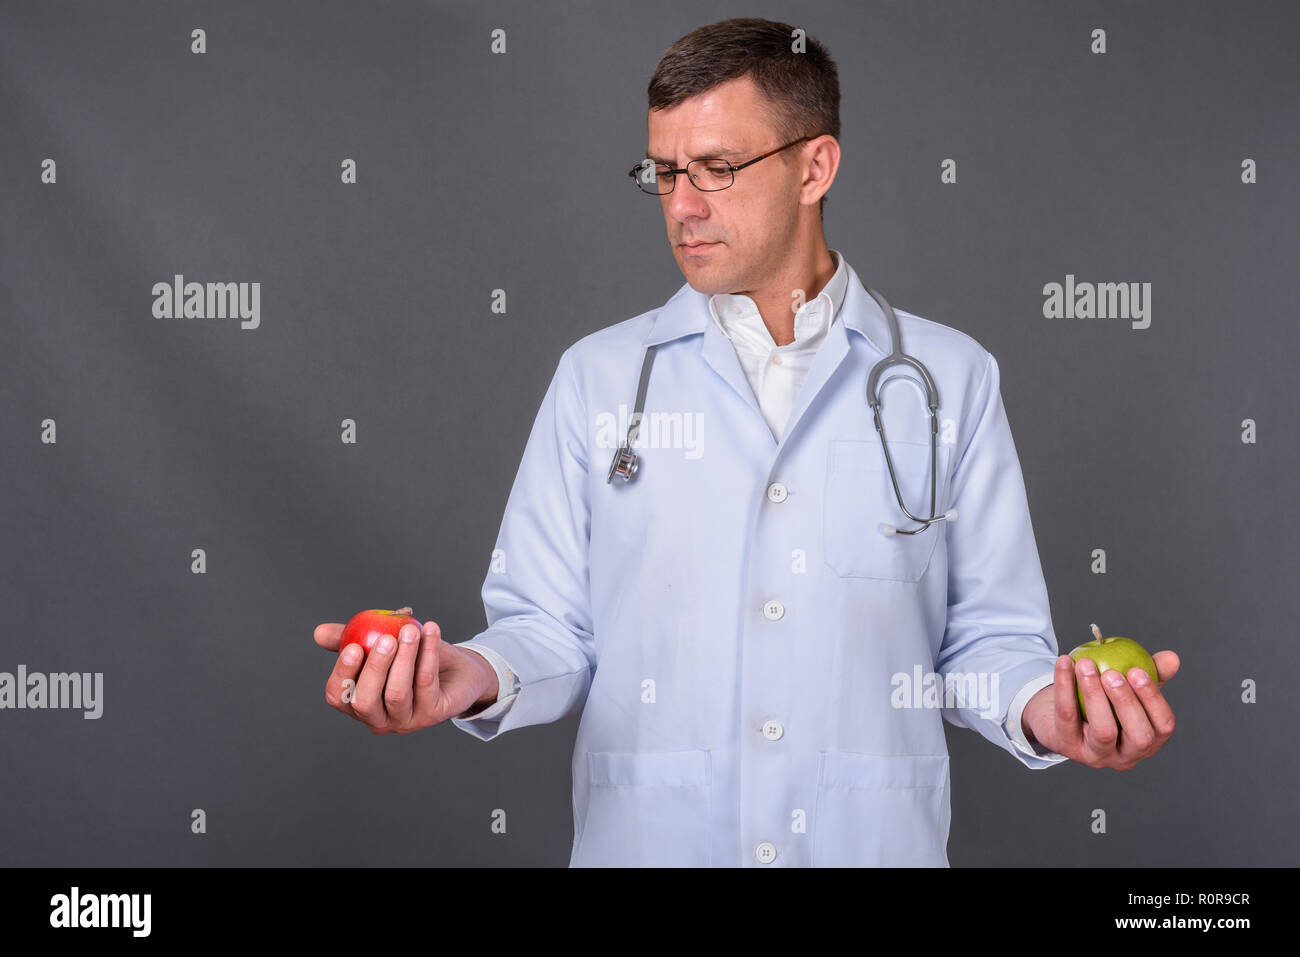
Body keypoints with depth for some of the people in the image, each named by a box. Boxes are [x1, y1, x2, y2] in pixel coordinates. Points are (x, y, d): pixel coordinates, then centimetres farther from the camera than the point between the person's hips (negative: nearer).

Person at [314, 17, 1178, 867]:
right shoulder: (597, 377, 3)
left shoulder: (951, 379, 2)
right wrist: (478, 675, -19)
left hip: (875, 839, 0)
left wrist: (1041, 707, -17)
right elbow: (553, 629, 1)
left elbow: (989, 635, 2)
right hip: (645, 840, 1)